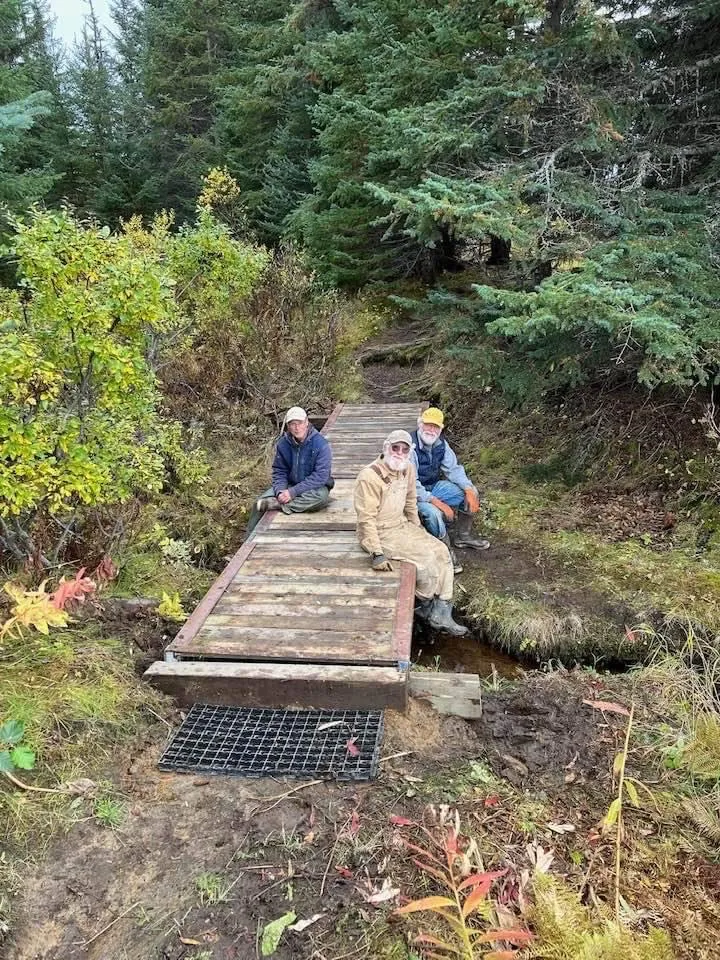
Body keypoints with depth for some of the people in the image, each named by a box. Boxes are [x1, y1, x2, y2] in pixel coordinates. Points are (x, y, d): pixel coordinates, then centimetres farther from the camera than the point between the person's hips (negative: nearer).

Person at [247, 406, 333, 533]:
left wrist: (293, 492, -28)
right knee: (260, 501, -17)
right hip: (290, 484, 4)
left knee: (321, 496, -38)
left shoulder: (320, 444, -19)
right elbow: (279, 471, 2)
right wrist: (280, 491, -20)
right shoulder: (283, 444, -5)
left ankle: (276, 504, -29)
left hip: (314, 487, -3)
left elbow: (320, 476, -23)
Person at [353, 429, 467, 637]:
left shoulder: (408, 469, 1)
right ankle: (426, 607, 7)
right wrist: (376, 553, -26)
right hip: (379, 533, -8)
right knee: (425, 556, -19)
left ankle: (441, 614, 2)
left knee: (441, 551, -3)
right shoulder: (370, 476, -24)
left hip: (402, 525, 9)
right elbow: (366, 518, -24)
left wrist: (418, 530, 19)